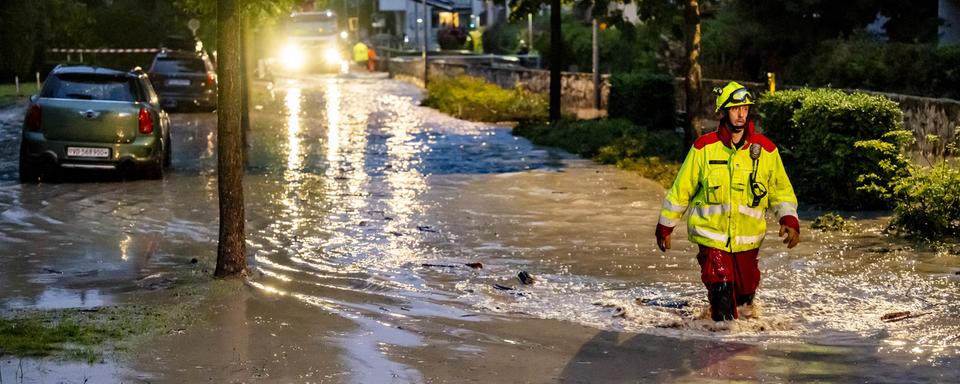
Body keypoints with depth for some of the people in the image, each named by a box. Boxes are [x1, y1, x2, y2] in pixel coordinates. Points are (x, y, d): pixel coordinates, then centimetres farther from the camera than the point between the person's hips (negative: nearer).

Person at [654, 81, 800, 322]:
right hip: (711, 235, -2)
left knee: (745, 290, 12)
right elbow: (681, 189, 3)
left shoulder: (766, 150, 0)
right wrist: (665, 226, 8)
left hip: (747, 238, 2)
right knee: (721, 289, -17)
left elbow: (781, 190, 10)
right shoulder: (704, 148, -6)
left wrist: (789, 221, -6)